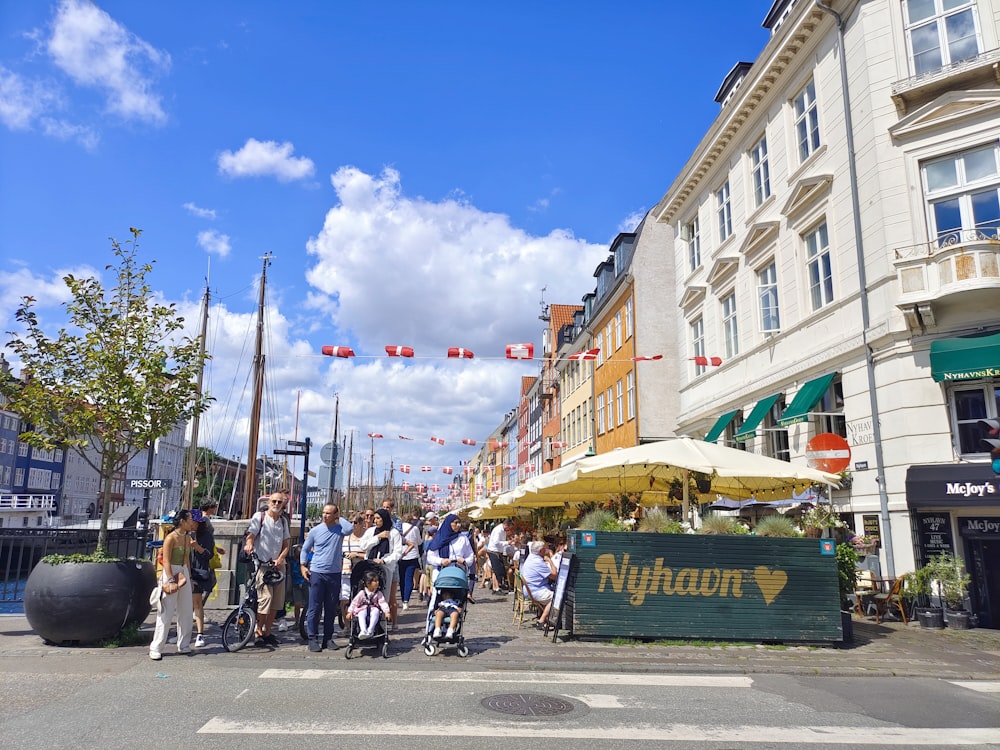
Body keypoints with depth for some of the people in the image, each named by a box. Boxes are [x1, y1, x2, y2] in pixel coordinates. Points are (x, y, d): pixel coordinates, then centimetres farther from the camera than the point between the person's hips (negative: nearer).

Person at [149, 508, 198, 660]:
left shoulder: (187, 538, 11)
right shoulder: (171, 538, -11)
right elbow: (166, 561, -14)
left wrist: (189, 577, 16)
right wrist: (171, 581, -20)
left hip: (184, 575, 8)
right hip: (170, 574, -7)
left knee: (186, 612, 9)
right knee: (166, 613, -4)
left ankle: (183, 646, 19)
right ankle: (156, 649, 5)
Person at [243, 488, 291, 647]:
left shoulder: (283, 521, 15)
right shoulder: (259, 517, 2)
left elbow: (286, 544, 14)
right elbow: (251, 535, -10)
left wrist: (280, 559, -4)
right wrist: (249, 544, -33)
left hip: (278, 566, 5)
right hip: (262, 564, -5)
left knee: (277, 601, 5)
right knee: (265, 598, -15)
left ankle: (267, 632, 18)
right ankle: (258, 633, -1)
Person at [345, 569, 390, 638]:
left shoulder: (378, 593, 4)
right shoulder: (362, 593, 1)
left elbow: (383, 602, -2)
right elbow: (355, 602, 3)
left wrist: (386, 612, -16)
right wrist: (350, 612, -4)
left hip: (373, 609, 1)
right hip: (362, 609, -1)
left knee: (376, 612, -34)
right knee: (361, 615, -35)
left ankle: (370, 630, -41)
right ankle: (363, 630, -49)